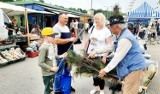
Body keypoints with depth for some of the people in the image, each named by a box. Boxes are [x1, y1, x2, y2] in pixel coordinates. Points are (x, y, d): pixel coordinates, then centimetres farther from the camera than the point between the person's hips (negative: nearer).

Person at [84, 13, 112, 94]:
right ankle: (96, 86, 37)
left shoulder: (106, 31, -10)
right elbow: (88, 40, 11)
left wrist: (104, 56, -19)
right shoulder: (92, 28, 5)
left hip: (100, 55, -5)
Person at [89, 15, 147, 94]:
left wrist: (105, 70, -15)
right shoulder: (121, 34, 8)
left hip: (134, 68, -10)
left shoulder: (125, 38, -25)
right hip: (130, 67, 10)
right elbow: (110, 46, 18)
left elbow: (117, 57, -23)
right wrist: (97, 51, 18)